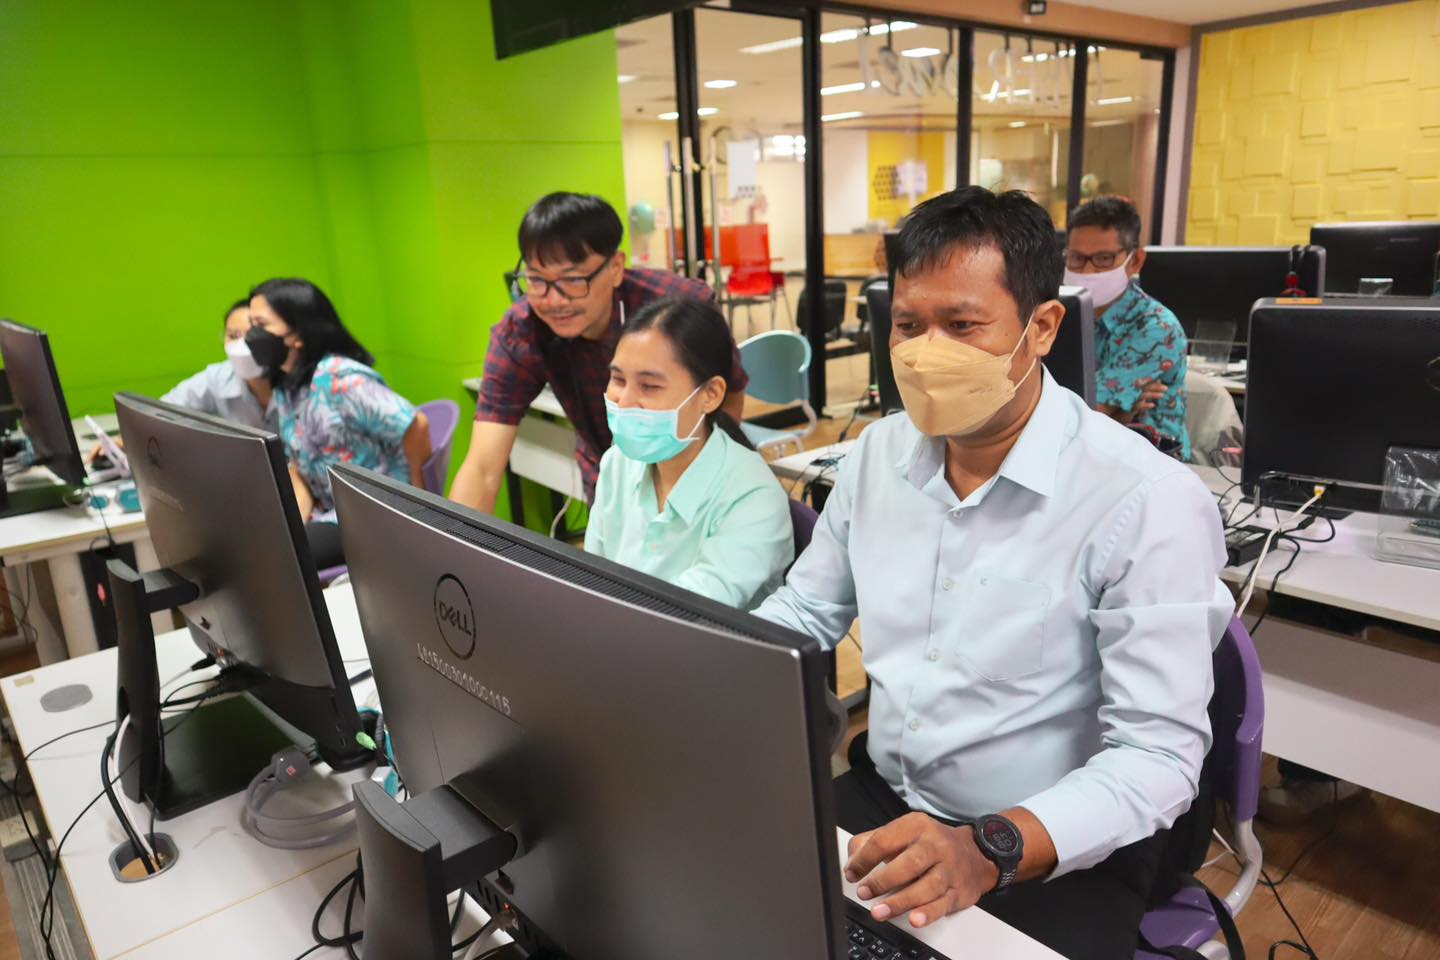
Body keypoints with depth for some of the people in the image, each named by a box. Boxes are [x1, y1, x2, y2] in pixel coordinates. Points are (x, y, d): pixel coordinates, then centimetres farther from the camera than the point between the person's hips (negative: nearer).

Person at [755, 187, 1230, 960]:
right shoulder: (878, 453, -1)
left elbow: (1161, 751, -19)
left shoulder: (1146, 501, -19)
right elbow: (804, 610, 9)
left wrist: (991, 851, -33)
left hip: (1060, 854, -3)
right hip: (878, 799, 4)